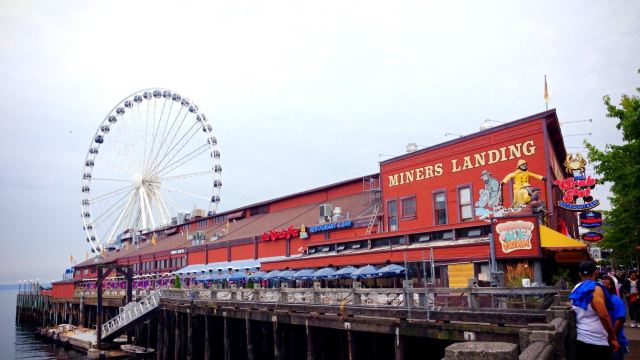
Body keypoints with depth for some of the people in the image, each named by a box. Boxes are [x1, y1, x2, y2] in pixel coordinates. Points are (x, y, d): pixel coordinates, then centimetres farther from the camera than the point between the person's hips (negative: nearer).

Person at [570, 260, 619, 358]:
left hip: (580, 339, 7)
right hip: (597, 342, -7)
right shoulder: (595, 289, -14)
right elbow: (604, 316, -21)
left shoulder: (576, 289, 9)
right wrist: (613, 338, -14)